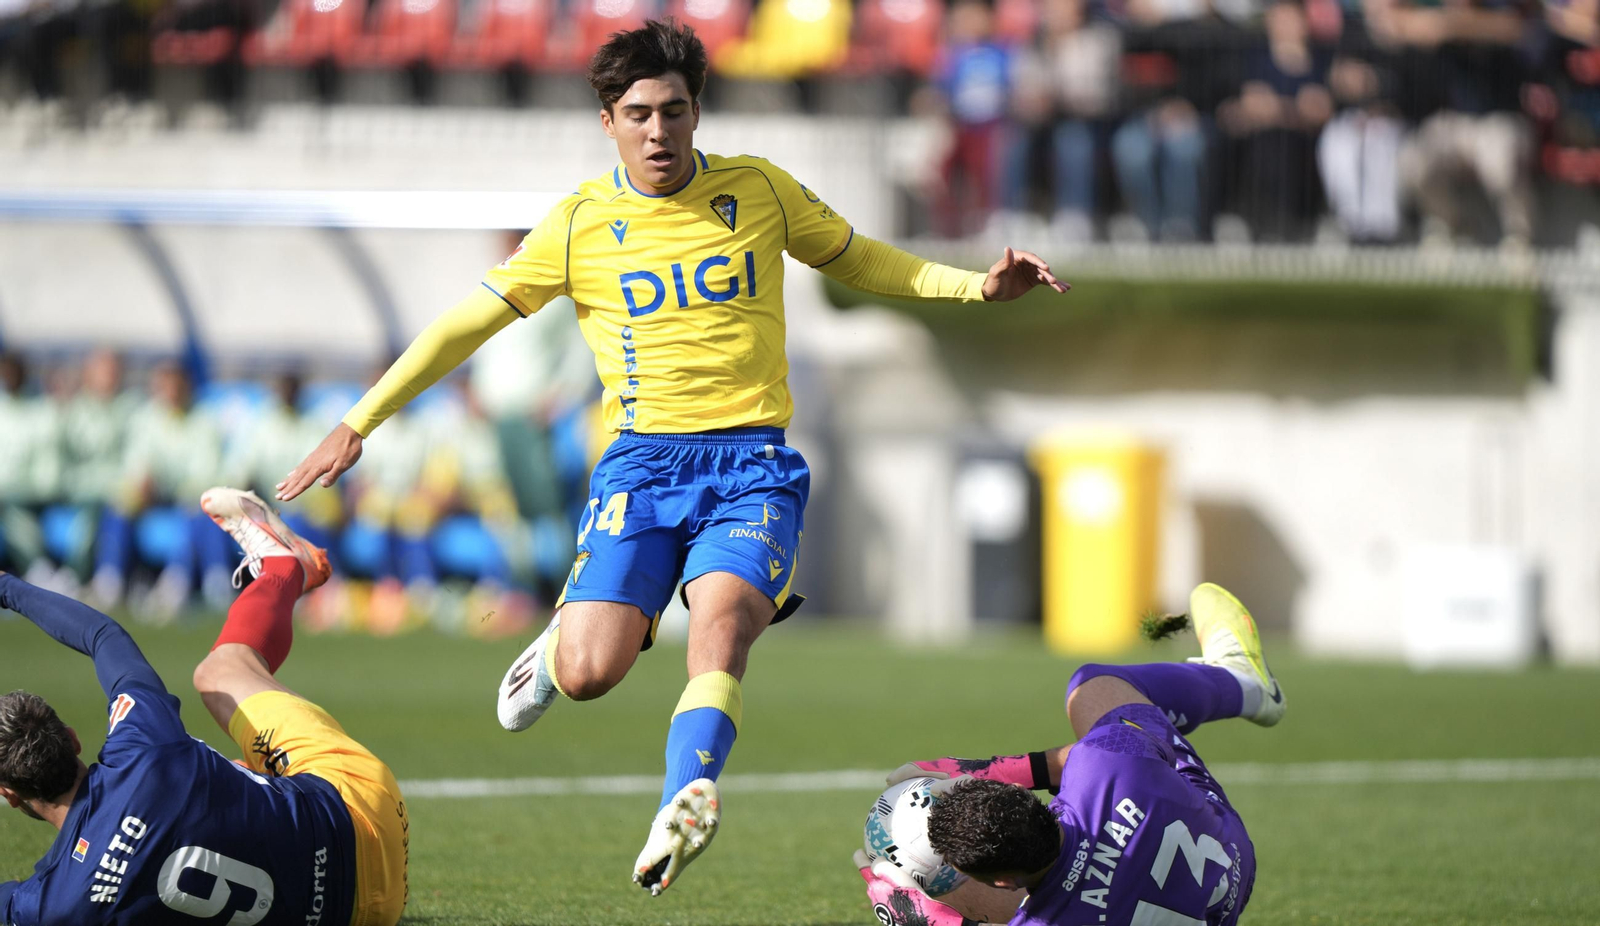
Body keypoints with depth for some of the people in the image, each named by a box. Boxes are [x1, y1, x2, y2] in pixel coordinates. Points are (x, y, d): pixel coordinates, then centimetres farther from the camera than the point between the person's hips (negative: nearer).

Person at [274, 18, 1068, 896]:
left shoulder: (760, 191, 7)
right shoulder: (580, 223, 3)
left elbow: (857, 260, 23)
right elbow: (469, 321, 9)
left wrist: (976, 286, 10)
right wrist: (357, 424, 7)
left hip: (752, 465, 0)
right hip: (642, 461, 0)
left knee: (721, 621, -29)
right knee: (588, 674, -14)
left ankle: (681, 807, -44)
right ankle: (557, 643, 23)